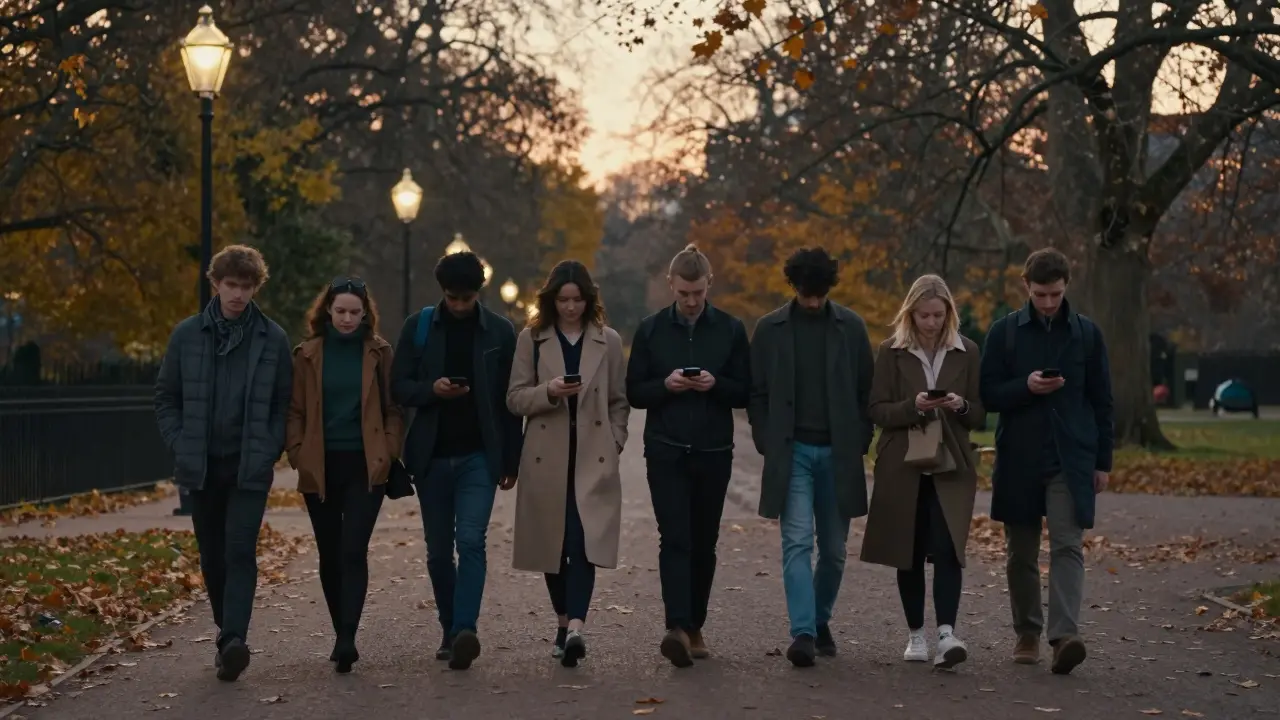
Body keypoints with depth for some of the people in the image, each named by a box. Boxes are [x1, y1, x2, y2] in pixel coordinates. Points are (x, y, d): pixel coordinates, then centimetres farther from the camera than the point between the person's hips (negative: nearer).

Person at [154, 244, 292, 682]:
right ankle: (228, 633, 26)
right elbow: (166, 398, 9)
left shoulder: (273, 339, 1)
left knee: (240, 552, -14)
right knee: (212, 556, 10)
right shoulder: (187, 335, 4)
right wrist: (181, 446, -2)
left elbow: (285, 402, 4)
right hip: (201, 466, 3)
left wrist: (270, 451, -7)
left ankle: (234, 641, -22)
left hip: (250, 467, -2)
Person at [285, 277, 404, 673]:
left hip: (365, 466, -2)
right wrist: (298, 455, -3)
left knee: (353, 552, -13)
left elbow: (393, 408, 4)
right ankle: (342, 635, 20)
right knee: (330, 555, 8)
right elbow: (295, 411, 7)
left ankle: (346, 641, -18)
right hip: (320, 469, 2)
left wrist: (388, 453, -6)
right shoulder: (308, 354, 5)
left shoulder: (378, 352, 3)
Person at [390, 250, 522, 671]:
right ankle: (450, 630, 19)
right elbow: (398, 387, 4)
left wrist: (511, 460, 4)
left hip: (479, 455, -2)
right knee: (438, 550, 7)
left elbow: (510, 400, 5)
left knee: (471, 540, -16)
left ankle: (465, 630, -24)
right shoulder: (419, 327, 4)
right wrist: (432, 389, -17)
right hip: (431, 456, 2)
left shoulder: (499, 331, 3)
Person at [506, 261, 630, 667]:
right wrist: (548, 392, -15)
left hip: (593, 457, -1)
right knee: (553, 542, 7)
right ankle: (565, 622, 23)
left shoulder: (608, 342, 8)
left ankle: (575, 627, -25)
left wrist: (614, 444, -1)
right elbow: (515, 398, 3)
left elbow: (619, 402, 12)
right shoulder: (531, 339, 6)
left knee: (582, 541, -15)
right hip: (547, 457, 1)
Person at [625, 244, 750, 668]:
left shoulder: (731, 330, 5)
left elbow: (745, 393, 5)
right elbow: (634, 393, 5)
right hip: (666, 452, -1)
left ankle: (695, 628, 18)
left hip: (714, 453, 1)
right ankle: (678, 628, -22)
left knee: (704, 543, 8)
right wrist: (666, 385, -14)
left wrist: (715, 385, -14)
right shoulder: (651, 330, 4)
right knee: (674, 539, -12)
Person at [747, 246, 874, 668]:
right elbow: (757, 394, 6)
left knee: (833, 549, 8)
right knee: (797, 542, -11)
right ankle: (803, 633, -15)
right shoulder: (771, 329, 3)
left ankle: (821, 621, 27)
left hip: (838, 454, 1)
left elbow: (866, 390, 7)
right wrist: (768, 444, -3)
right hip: (792, 451, -1)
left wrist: (859, 443, 0)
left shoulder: (850, 327, 4)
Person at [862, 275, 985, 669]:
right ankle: (916, 634, 18)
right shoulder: (891, 351, 1)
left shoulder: (966, 352, 5)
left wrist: (961, 406, -14)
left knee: (946, 548, -14)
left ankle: (946, 633, -20)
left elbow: (979, 415, 9)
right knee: (909, 552, 6)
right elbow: (877, 410, 0)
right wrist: (913, 406, -18)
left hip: (950, 466, 0)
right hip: (902, 466, 0)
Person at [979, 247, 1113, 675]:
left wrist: (1103, 462, 5)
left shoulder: (1087, 334, 5)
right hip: (1018, 459, 1)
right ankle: (1027, 634, 20)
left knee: (1067, 546, -13)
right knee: (1021, 552, 8)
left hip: (1071, 460, -1)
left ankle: (1064, 635, -21)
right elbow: (987, 394, 3)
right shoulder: (1004, 332, 3)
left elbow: (1101, 401, 8)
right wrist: (1025, 387, -16)